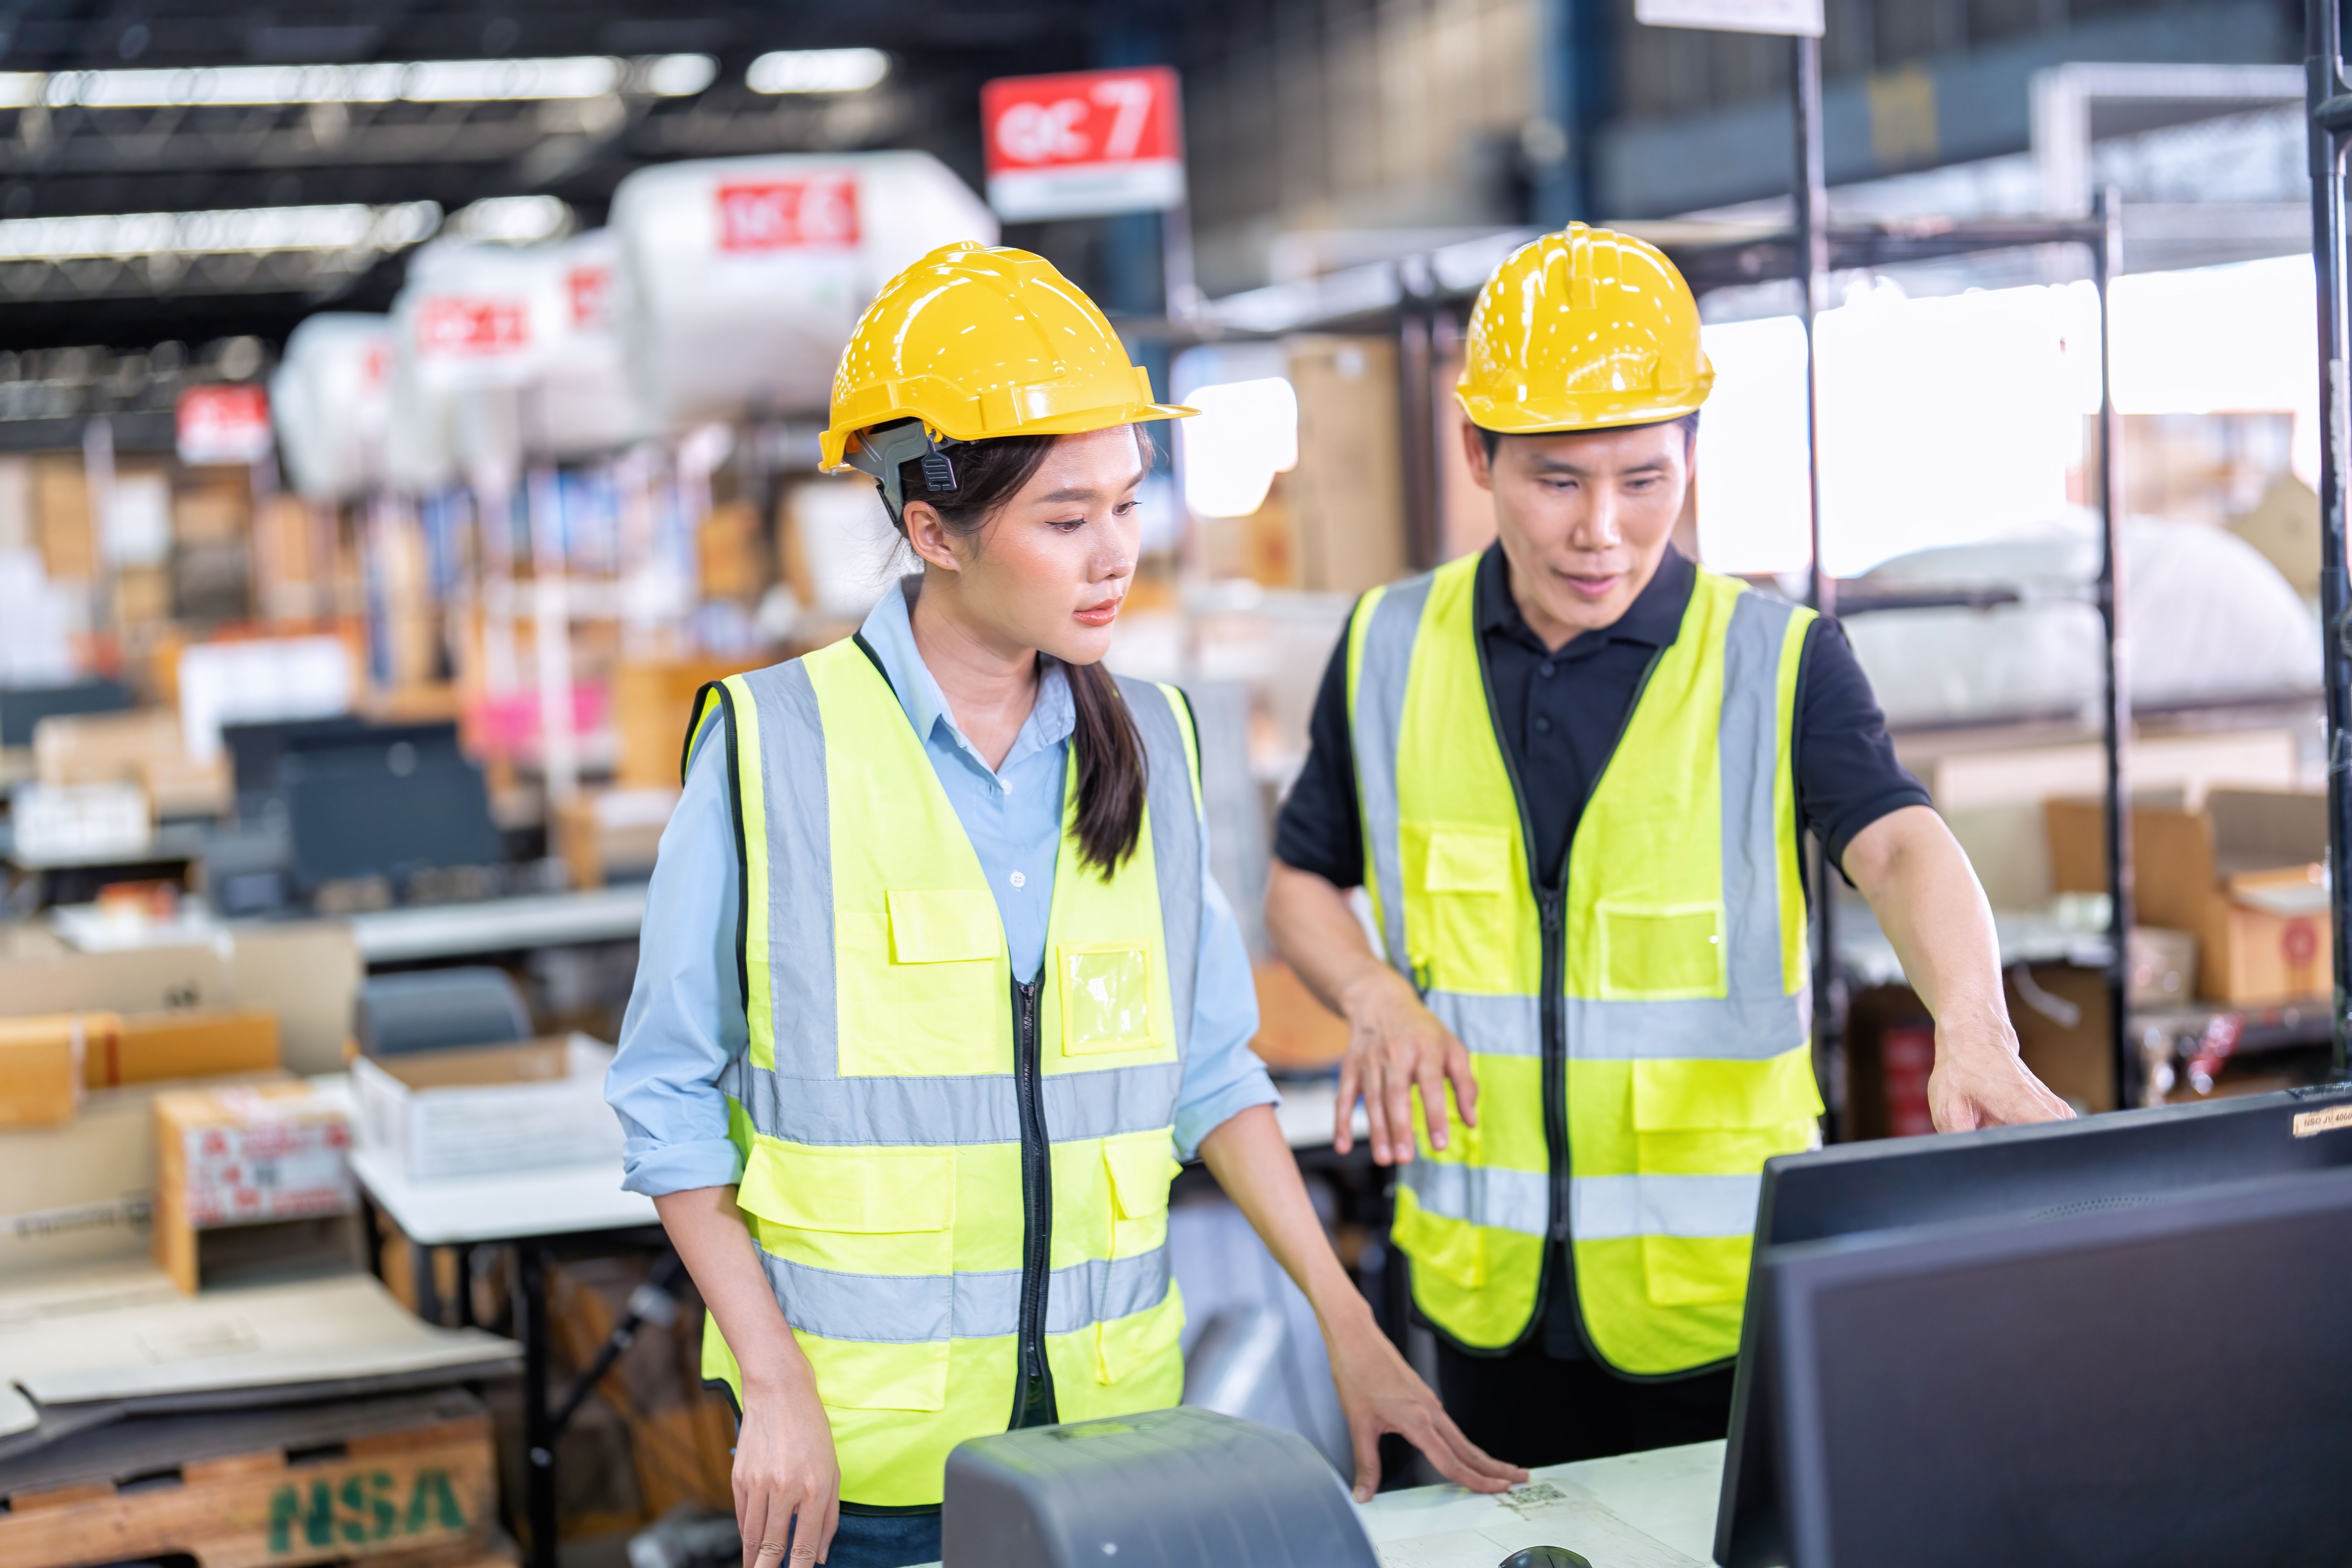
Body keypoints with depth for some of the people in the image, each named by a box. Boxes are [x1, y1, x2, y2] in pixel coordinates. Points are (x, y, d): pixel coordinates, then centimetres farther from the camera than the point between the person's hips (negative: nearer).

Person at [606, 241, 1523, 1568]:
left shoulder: (1149, 741, 3)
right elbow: (674, 1105, -4)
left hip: (1118, 1418, 4)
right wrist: (777, 1392, -10)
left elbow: (1211, 1070, 9)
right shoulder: (774, 748, -9)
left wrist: (1352, 1327, 3)